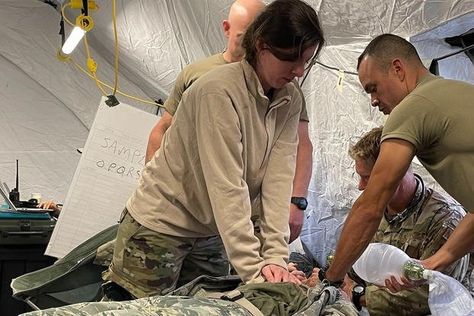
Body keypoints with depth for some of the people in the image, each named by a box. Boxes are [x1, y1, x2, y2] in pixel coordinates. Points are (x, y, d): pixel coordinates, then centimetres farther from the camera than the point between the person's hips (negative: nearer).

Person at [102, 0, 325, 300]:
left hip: (213, 232, 6)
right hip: (161, 226, -6)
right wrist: (254, 268, -30)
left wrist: (276, 256, -20)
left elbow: (279, 176, -12)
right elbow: (227, 186, -28)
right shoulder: (219, 90, -23)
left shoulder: (290, 100, -3)